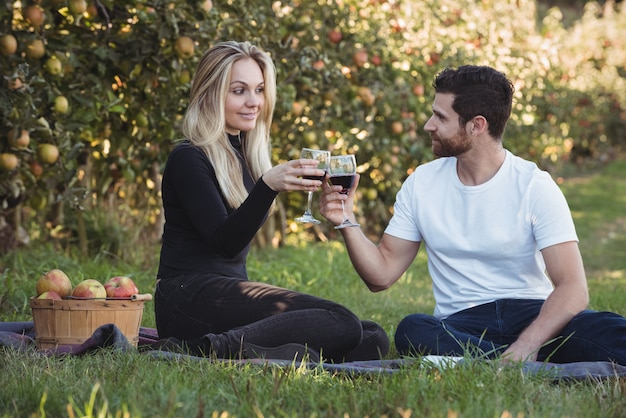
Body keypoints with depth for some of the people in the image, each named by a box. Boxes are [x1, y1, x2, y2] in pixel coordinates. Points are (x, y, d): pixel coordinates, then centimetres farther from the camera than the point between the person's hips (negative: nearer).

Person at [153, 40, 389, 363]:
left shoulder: (246, 156, 19)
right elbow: (225, 242, -18)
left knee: (373, 339, -10)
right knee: (341, 324, -26)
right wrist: (268, 186, -32)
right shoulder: (189, 158, -6)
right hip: (191, 299, -8)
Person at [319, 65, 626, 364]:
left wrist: (527, 344, -31)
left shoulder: (534, 185, -5)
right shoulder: (422, 184, 7)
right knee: (411, 331, -36)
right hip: (460, 324, 3)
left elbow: (572, 288, -14)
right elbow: (381, 276, 11)